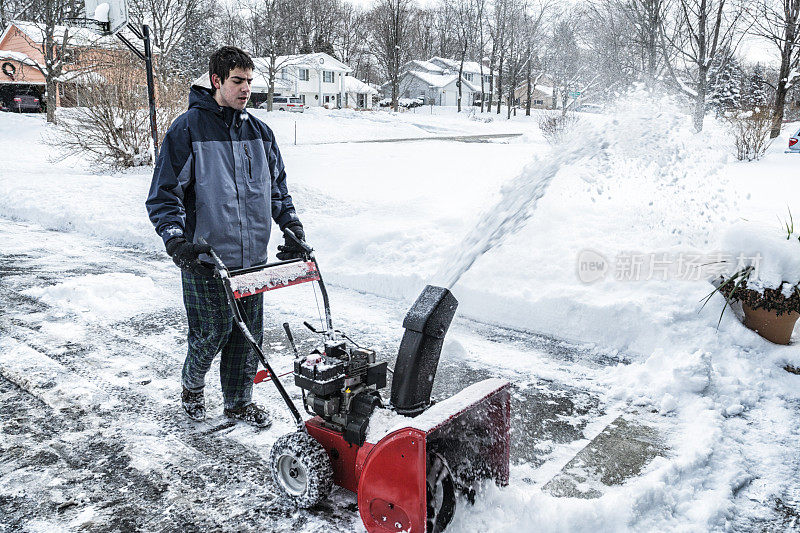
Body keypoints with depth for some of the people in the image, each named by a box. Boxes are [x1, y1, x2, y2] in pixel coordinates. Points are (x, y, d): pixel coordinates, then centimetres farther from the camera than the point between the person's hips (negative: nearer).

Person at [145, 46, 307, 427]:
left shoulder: (259, 132, 11)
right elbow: (164, 192, -7)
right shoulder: (188, 129, -6)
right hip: (206, 257, -5)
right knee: (212, 332, 1)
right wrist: (175, 239, -18)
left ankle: (239, 402, 28)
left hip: (253, 255, 5)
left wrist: (292, 227, 11)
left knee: (249, 334, 10)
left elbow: (277, 186, 20)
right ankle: (192, 385, 33)